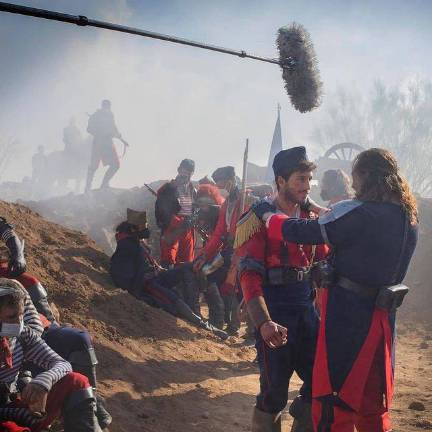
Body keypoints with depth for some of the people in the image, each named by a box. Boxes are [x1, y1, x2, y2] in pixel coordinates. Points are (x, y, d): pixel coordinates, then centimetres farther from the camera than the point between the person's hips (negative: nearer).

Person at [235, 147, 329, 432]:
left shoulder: (310, 217, 9)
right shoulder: (260, 219, -10)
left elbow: (324, 261, 12)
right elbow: (249, 274, -17)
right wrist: (264, 322, -29)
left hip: (306, 306, 6)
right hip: (274, 310, -6)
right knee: (275, 390, 0)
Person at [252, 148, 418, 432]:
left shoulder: (357, 213, -18)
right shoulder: (409, 218, 4)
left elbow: (301, 232, -16)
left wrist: (266, 214, 1)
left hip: (347, 312, -7)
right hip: (383, 313, 7)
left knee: (334, 397, 4)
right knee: (372, 397, 21)